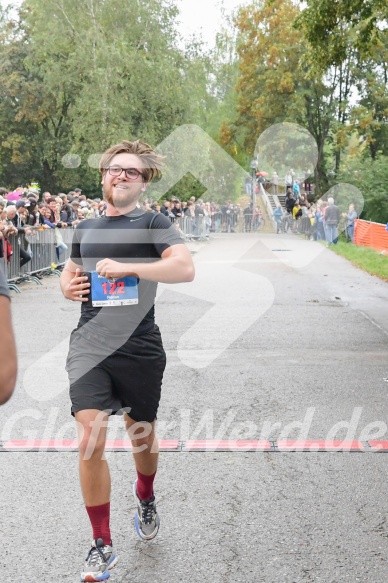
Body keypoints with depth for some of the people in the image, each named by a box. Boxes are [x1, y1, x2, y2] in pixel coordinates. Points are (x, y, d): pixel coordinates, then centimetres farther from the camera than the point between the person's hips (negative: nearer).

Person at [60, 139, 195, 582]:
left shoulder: (153, 224, 0)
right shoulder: (85, 229, 14)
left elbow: (185, 268, -16)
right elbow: (70, 272, 28)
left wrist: (128, 267, -22)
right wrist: (68, 285, 4)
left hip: (140, 350, -2)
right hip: (90, 346, 2)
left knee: (142, 435, 15)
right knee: (90, 440, -11)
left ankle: (145, 498, 48)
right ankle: (101, 545, 3)